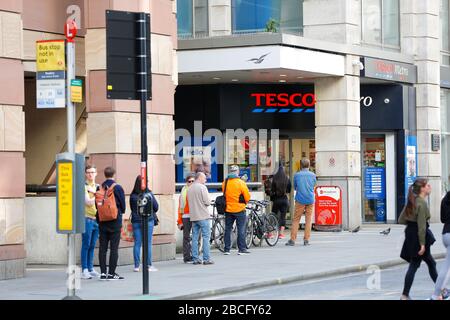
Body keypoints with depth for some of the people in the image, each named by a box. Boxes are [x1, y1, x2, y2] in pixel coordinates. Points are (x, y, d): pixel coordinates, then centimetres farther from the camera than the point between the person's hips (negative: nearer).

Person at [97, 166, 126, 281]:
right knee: (114, 248, -1)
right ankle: (111, 273, -3)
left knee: (102, 248, 7)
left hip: (102, 222, 3)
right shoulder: (118, 188, -8)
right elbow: (123, 206, -2)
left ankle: (103, 272, 5)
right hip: (115, 222, -3)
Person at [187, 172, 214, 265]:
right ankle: (206, 259, -5)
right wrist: (209, 201, 7)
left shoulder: (189, 188, 10)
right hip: (203, 216, -6)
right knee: (206, 237, -2)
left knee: (195, 238, 8)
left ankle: (195, 259, 8)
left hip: (193, 216, 6)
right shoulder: (202, 187, -10)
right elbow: (207, 202, -13)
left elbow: (189, 202, 12)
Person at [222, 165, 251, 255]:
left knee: (228, 229, 11)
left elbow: (224, 194, 11)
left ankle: (226, 249, 12)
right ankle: (242, 249, 1)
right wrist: (245, 202, 12)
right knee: (241, 229, 2)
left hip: (228, 209, 4)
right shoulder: (240, 183, -12)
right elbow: (247, 197, -7)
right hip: (239, 209, -4)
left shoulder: (225, 183, 1)